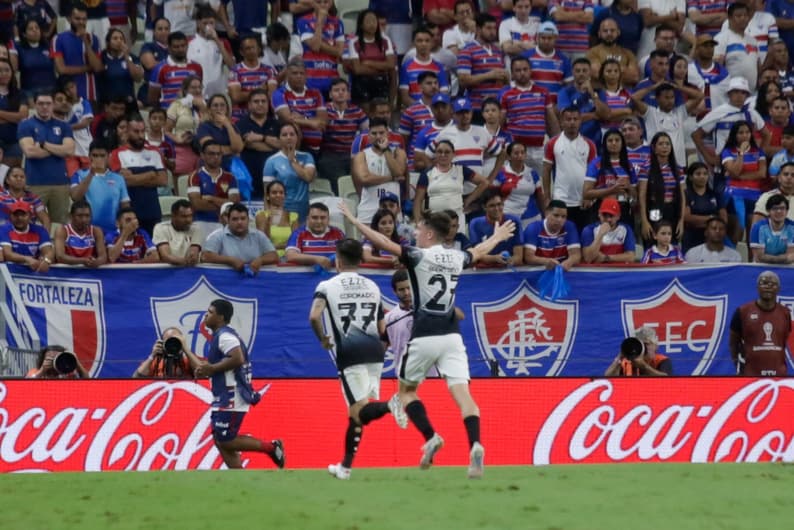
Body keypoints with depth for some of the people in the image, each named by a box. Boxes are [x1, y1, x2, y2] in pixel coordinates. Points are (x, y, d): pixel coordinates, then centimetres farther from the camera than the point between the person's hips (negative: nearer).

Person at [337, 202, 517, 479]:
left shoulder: (419, 256, -6)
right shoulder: (457, 258, 11)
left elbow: (384, 243, -11)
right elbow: (479, 251, 32)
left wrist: (354, 220, -1)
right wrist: (497, 237, 53)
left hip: (424, 338, -4)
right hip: (452, 337, 4)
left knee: (406, 390, 16)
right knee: (462, 393, -6)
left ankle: (431, 437, -3)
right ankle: (475, 444, -29)